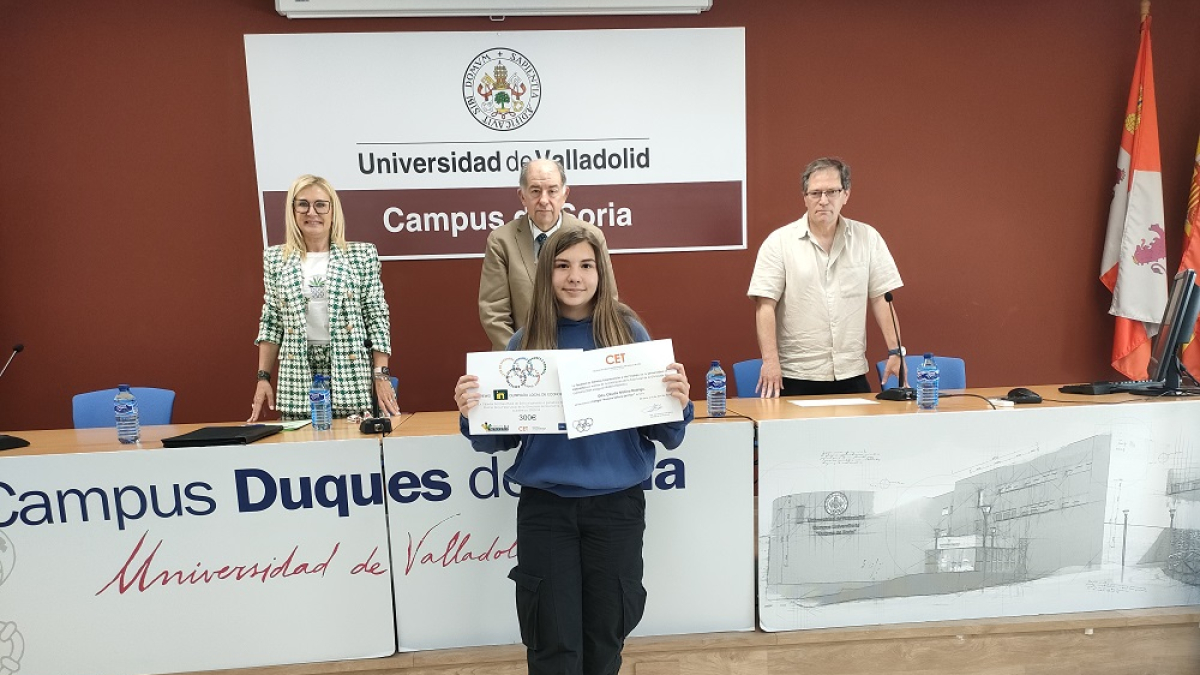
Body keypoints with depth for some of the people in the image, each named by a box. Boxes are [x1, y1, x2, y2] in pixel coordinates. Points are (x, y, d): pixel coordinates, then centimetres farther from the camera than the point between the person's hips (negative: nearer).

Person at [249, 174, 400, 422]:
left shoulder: (362, 254, 0)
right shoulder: (275, 258, 7)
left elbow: (377, 319, -1)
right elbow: (271, 323, 11)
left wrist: (381, 375, -7)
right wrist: (263, 377, 6)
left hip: (351, 373, -2)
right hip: (297, 376, 2)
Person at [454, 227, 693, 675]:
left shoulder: (629, 333, -3)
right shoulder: (525, 342, -2)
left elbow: (666, 437, -1)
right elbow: (500, 439, 3)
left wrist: (679, 404, -21)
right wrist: (471, 414, -17)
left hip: (617, 503, 0)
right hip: (544, 507, 0)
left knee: (605, 635, 16)